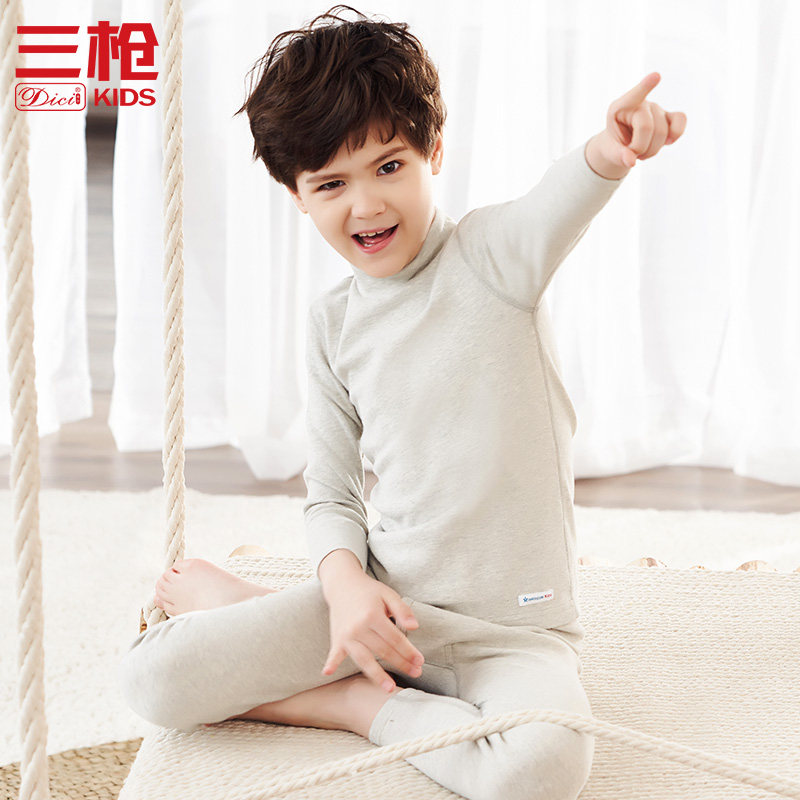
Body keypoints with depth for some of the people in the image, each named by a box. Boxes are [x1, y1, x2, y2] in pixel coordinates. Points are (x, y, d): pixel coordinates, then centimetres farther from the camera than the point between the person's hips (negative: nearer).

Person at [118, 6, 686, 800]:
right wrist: (344, 582, -15)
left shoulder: (492, 257, -7)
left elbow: (555, 204, -32)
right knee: (151, 680, -16)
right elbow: (331, 494, 7)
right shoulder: (332, 324, 4)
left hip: (512, 625, -2)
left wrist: (608, 152, -55)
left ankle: (369, 705, -9)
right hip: (381, 596, 2)